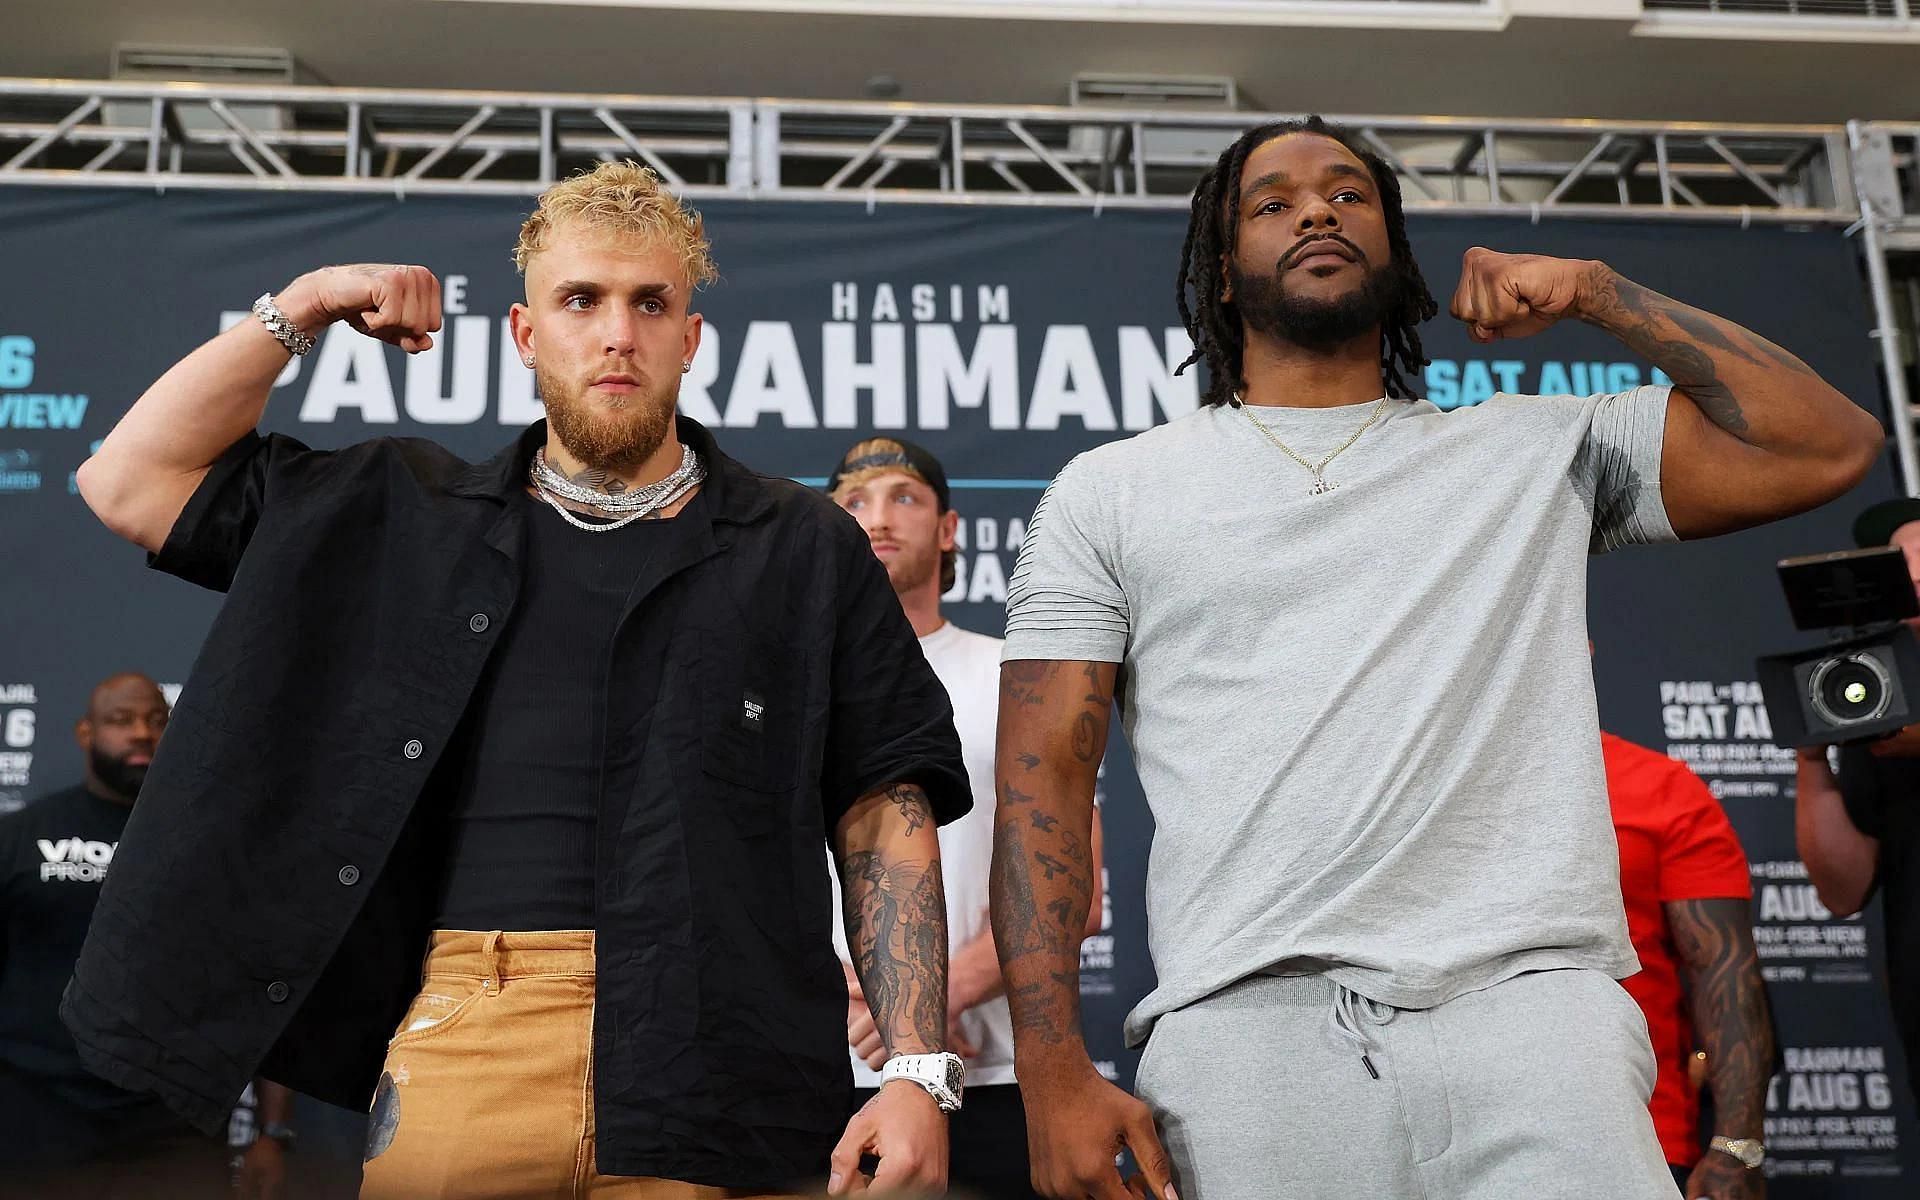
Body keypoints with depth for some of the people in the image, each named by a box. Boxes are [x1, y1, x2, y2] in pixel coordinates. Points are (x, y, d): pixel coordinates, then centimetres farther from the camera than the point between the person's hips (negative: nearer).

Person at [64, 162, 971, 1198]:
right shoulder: (402, 514, 16)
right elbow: (131, 483, 16)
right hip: (456, 1052, 2)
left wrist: (919, 1073, -6)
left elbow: (886, 811, 4)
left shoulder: (806, 551, 10)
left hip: (717, 1072, -1)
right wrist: (301, 311, 8)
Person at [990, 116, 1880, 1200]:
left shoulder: (1538, 450, 17)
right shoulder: (1112, 492, 13)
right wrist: (1055, 1075, -5)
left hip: (1530, 1001, 1)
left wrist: (1596, 292, 10)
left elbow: (1827, 447, 11)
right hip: (1246, 1022, 0)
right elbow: (1044, 777, 6)